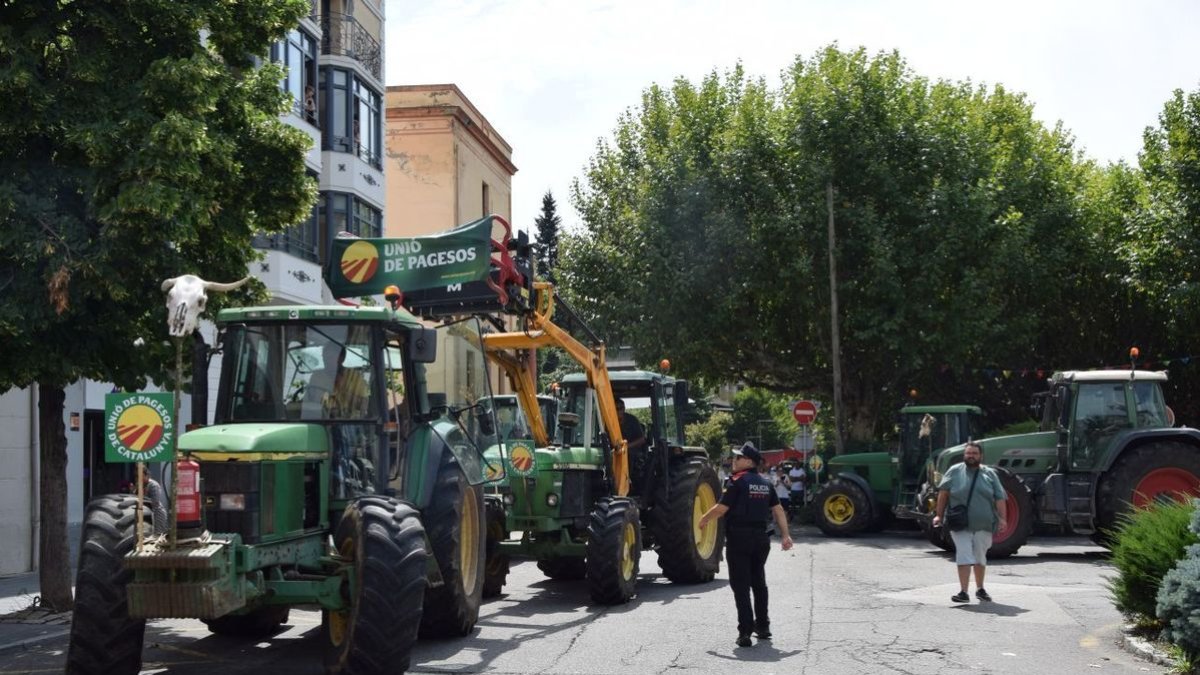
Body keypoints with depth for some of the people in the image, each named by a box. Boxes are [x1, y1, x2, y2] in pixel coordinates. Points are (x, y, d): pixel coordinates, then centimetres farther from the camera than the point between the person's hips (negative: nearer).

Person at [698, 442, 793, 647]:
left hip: (739, 538, -7)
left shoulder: (738, 482, -11)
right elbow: (778, 510, 8)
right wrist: (785, 534, 10)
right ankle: (762, 626, 26)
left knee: (741, 586, -3)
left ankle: (745, 631, -8)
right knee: (758, 582, 18)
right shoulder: (765, 483, 10)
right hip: (760, 537, 7)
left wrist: (704, 519, 2)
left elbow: (722, 508, -14)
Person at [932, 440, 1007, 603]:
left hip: (983, 525, 2)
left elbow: (1000, 498, 2)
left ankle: (980, 589, 30)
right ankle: (963, 592, -12)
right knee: (964, 556, -10)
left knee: (980, 556, 14)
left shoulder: (989, 474, 6)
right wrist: (939, 514, -1)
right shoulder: (954, 471, 2)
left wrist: (1002, 518, -8)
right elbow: (943, 493, 4)